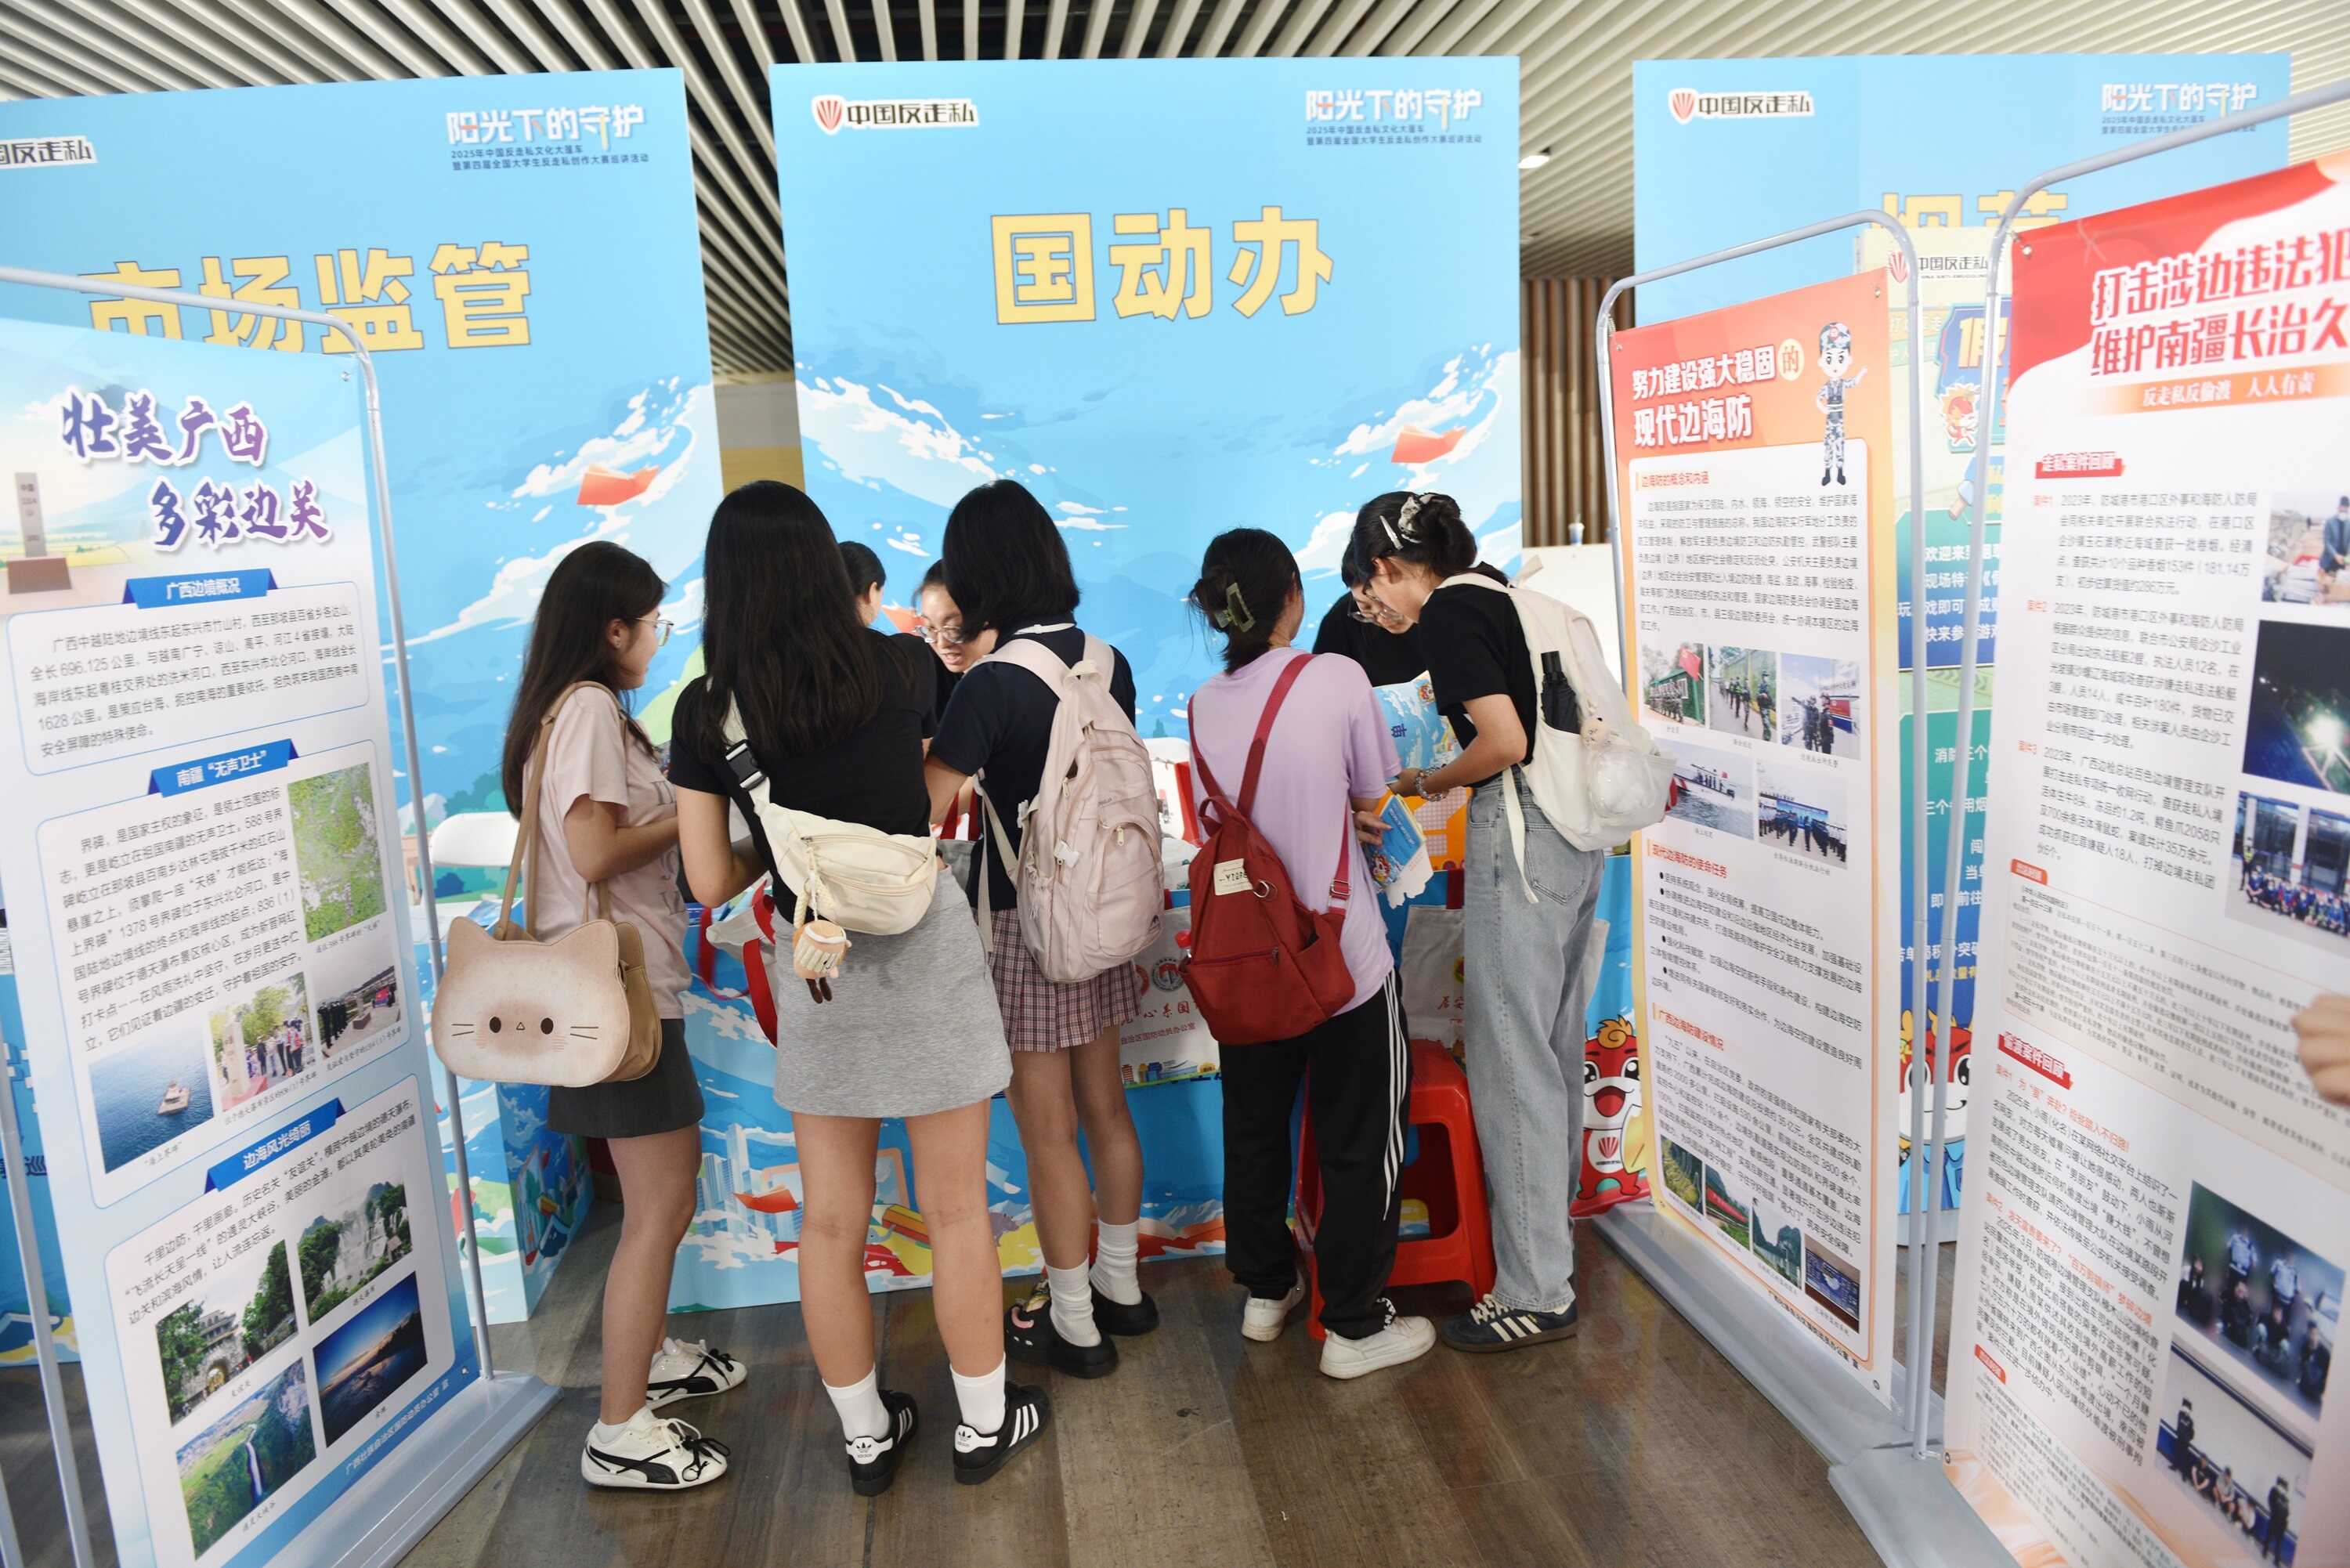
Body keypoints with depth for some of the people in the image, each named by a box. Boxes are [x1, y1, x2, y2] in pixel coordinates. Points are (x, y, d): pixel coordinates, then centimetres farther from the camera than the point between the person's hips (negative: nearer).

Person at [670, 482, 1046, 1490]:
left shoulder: (706, 710, -6)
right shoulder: (901, 667, -7)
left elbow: (712, 883, -3)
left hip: (813, 969, 2)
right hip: (925, 948, -1)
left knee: (831, 1223, 15)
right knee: (956, 1208, 11)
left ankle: (865, 1436, 31)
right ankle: (983, 1423, 26)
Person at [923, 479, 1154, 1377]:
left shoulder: (993, 683, -19)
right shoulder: (1106, 662, 0)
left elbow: (924, 812, -23)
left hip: (1023, 924, -7)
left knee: (1048, 1132, 7)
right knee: (1104, 1106, 19)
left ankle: (1073, 1324, 21)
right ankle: (1121, 1287, 35)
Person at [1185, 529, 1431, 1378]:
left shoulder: (1203, 706, -1)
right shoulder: (1337, 678, -14)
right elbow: (1375, 800, -3)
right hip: (1342, 957, -5)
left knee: (1254, 1126, 21)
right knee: (1361, 1142, 10)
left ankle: (1264, 1290, 37)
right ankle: (1354, 1327, 20)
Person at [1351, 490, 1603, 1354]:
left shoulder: (1447, 613, -9)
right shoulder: (1503, 598, 17)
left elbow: (1505, 741, -18)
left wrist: (1426, 782, -2)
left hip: (1520, 838, -10)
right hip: (1575, 836, 10)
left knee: (1511, 1065, -3)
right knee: (1554, 1051, 18)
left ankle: (1536, 1292, 5)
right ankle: (1549, 1227, 32)